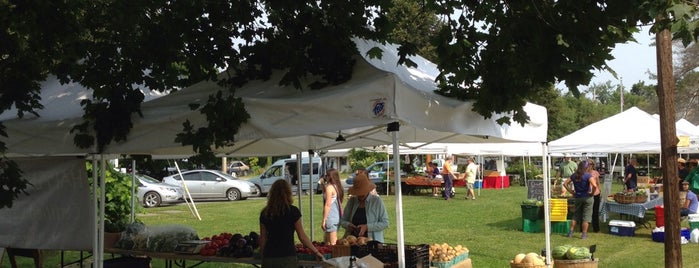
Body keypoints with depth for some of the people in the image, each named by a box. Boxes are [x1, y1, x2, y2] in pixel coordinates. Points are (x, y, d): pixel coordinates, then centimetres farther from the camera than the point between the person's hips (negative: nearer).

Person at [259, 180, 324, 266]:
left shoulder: (265, 213, 5)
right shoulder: (293, 211, -3)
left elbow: (262, 239, 9)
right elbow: (302, 237, 0)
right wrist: (316, 252, 10)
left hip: (268, 258, 3)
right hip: (287, 258, -3)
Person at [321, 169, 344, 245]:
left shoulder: (329, 187, -12)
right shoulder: (337, 187, 12)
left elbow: (328, 204, -16)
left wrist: (324, 220, -15)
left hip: (331, 218, -9)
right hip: (337, 217, 9)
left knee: (332, 243, -5)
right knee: (326, 239, 19)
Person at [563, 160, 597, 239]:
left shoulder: (574, 175, 2)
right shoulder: (588, 175, -13)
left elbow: (565, 184, 4)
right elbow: (594, 185, -26)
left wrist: (571, 191, 6)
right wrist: (592, 193, -11)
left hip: (577, 198, 4)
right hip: (587, 197, -4)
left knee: (576, 215, 17)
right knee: (586, 216, 3)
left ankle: (571, 232, 15)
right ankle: (584, 234, 3)